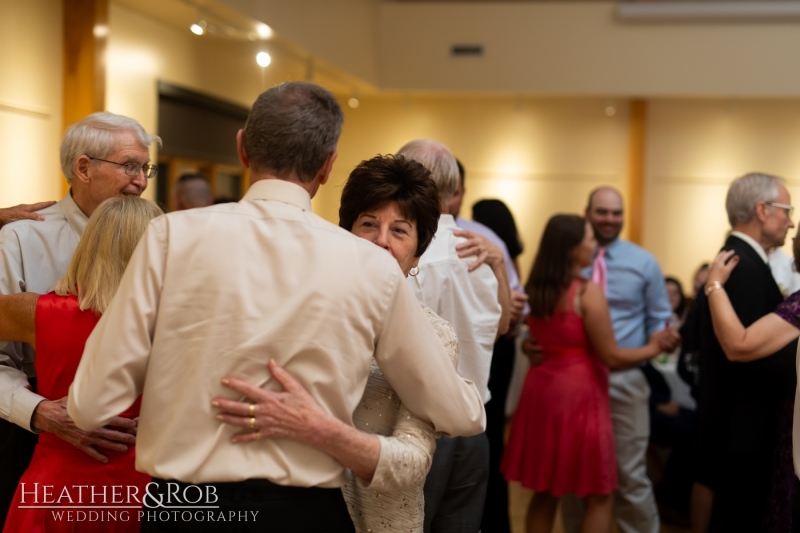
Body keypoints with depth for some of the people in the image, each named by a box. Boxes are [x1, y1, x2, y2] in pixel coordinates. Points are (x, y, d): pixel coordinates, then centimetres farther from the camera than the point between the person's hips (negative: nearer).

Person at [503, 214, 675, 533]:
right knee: (598, 497, 6)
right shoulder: (588, 293, -16)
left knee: (545, 492, 16)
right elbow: (611, 357, -14)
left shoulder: (535, 289, 4)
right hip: (578, 394, -7)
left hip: (542, 389, 7)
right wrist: (652, 348, 0)